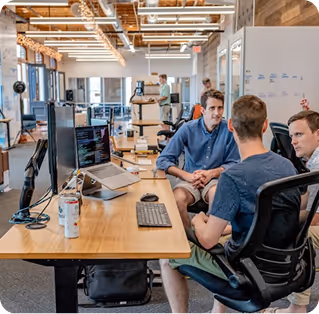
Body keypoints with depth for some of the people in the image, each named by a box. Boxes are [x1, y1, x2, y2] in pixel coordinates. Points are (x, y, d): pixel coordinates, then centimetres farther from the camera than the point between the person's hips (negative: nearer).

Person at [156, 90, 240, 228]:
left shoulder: (228, 130, -4)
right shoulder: (188, 129, -5)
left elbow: (233, 163, 3)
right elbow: (162, 161, -7)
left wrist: (212, 173, -15)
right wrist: (188, 176, -19)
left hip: (215, 179, 0)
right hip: (189, 179, 0)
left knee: (217, 194, -35)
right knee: (177, 199, -31)